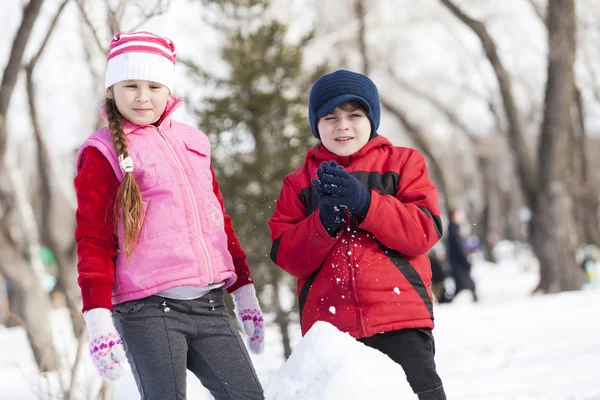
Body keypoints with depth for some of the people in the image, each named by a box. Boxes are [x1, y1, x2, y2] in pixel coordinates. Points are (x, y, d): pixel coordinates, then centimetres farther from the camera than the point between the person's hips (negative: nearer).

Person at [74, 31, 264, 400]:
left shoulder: (192, 142, 18)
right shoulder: (102, 154, 2)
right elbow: (93, 241, -3)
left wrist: (244, 292, 21)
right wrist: (98, 318, -11)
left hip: (210, 303, 5)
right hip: (147, 312, -5)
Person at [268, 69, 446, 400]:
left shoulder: (402, 163, 9)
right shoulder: (299, 183, 14)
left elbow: (424, 231, -4)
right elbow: (285, 255, 4)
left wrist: (364, 203, -15)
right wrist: (324, 221, -14)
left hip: (400, 321, -1)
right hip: (329, 327, 1)